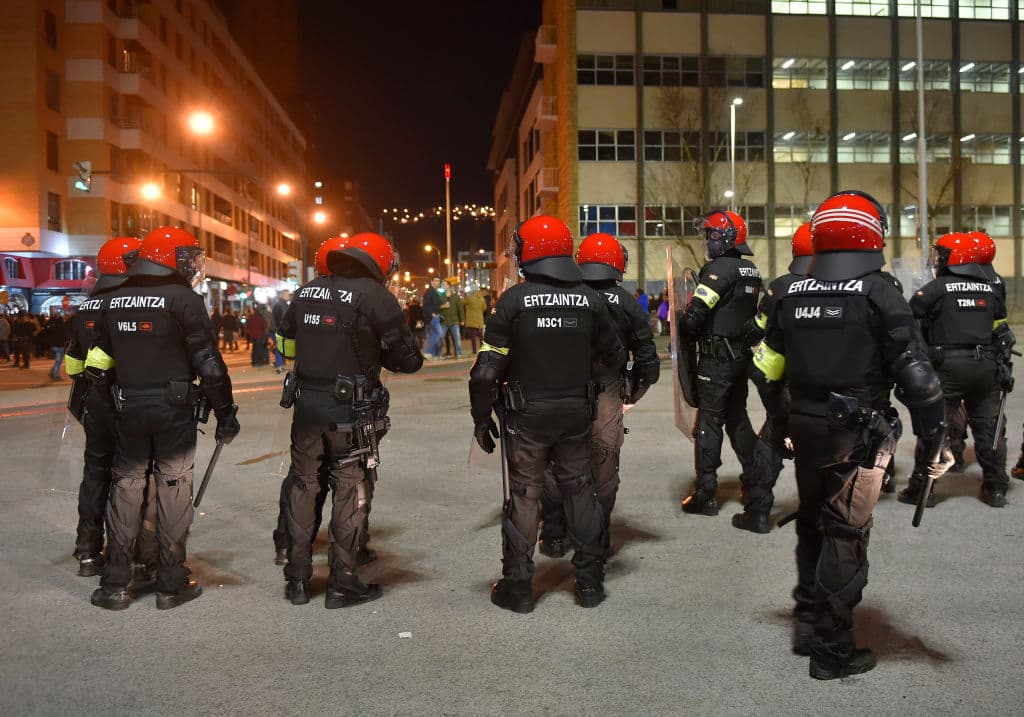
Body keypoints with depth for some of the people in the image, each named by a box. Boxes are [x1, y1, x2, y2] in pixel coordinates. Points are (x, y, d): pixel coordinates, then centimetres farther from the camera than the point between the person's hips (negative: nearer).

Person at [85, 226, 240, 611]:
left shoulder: (115, 300, 9)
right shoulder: (184, 298, -10)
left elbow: (97, 364, 12)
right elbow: (208, 363, -14)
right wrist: (226, 413, -8)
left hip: (129, 409, 5)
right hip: (175, 409, -5)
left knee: (125, 488, 12)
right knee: (173, 491, 3)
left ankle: (114, 584, 17)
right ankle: (172, 585, 11)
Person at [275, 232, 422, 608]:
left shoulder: (306, 292, 9)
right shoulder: (374, 296, -10)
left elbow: (285, 344, 19)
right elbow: (408, 359, -9)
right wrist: (376, 355, 10)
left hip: (306, 404, 5)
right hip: (349, 410, -5)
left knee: (303, 486, 15)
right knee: (350, 492, 5)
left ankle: (297, 580, 23)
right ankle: (343, 584, 12)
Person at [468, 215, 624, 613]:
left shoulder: (514, 299, -12)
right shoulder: (589, 298, -2)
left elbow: (487, 368, -13)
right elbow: (614, 355, 9)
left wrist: (481, 416, -2)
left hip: (527, 415, -3)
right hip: (576, 412, 3)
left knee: (524, 494, 7)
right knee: (579, 490, 14)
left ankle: (518, 586, 15)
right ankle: (590, 580, 23)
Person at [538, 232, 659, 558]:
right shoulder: (627, 304, -1)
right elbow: (647, 358, 2)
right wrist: (633, 394, 16)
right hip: (607, 399, 0)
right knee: (603, 471, 12)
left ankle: (554, 538, 22)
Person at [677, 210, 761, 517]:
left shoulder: (719, 268, -16)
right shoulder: (752, 271, 12)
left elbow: (695, 312, -21)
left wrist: (684, 338, -5)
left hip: (717, 357, -8)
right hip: (742, 354, 8)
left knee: (709, 422, -3)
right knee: (737, 417, 19)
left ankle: (705, 495, 1)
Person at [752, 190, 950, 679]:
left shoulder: (790, 295, 5)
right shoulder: (878, 294, -11)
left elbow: (770, 370, 11)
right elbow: (916, 376, -13)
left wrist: (779, 428, 22)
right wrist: (933, 444, -5)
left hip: (806, 430, 5)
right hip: (858, 437, -5)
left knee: (812, 524, 21)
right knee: (845, 536, 4)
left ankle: (808, 624, 33)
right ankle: (832, 651, 14)